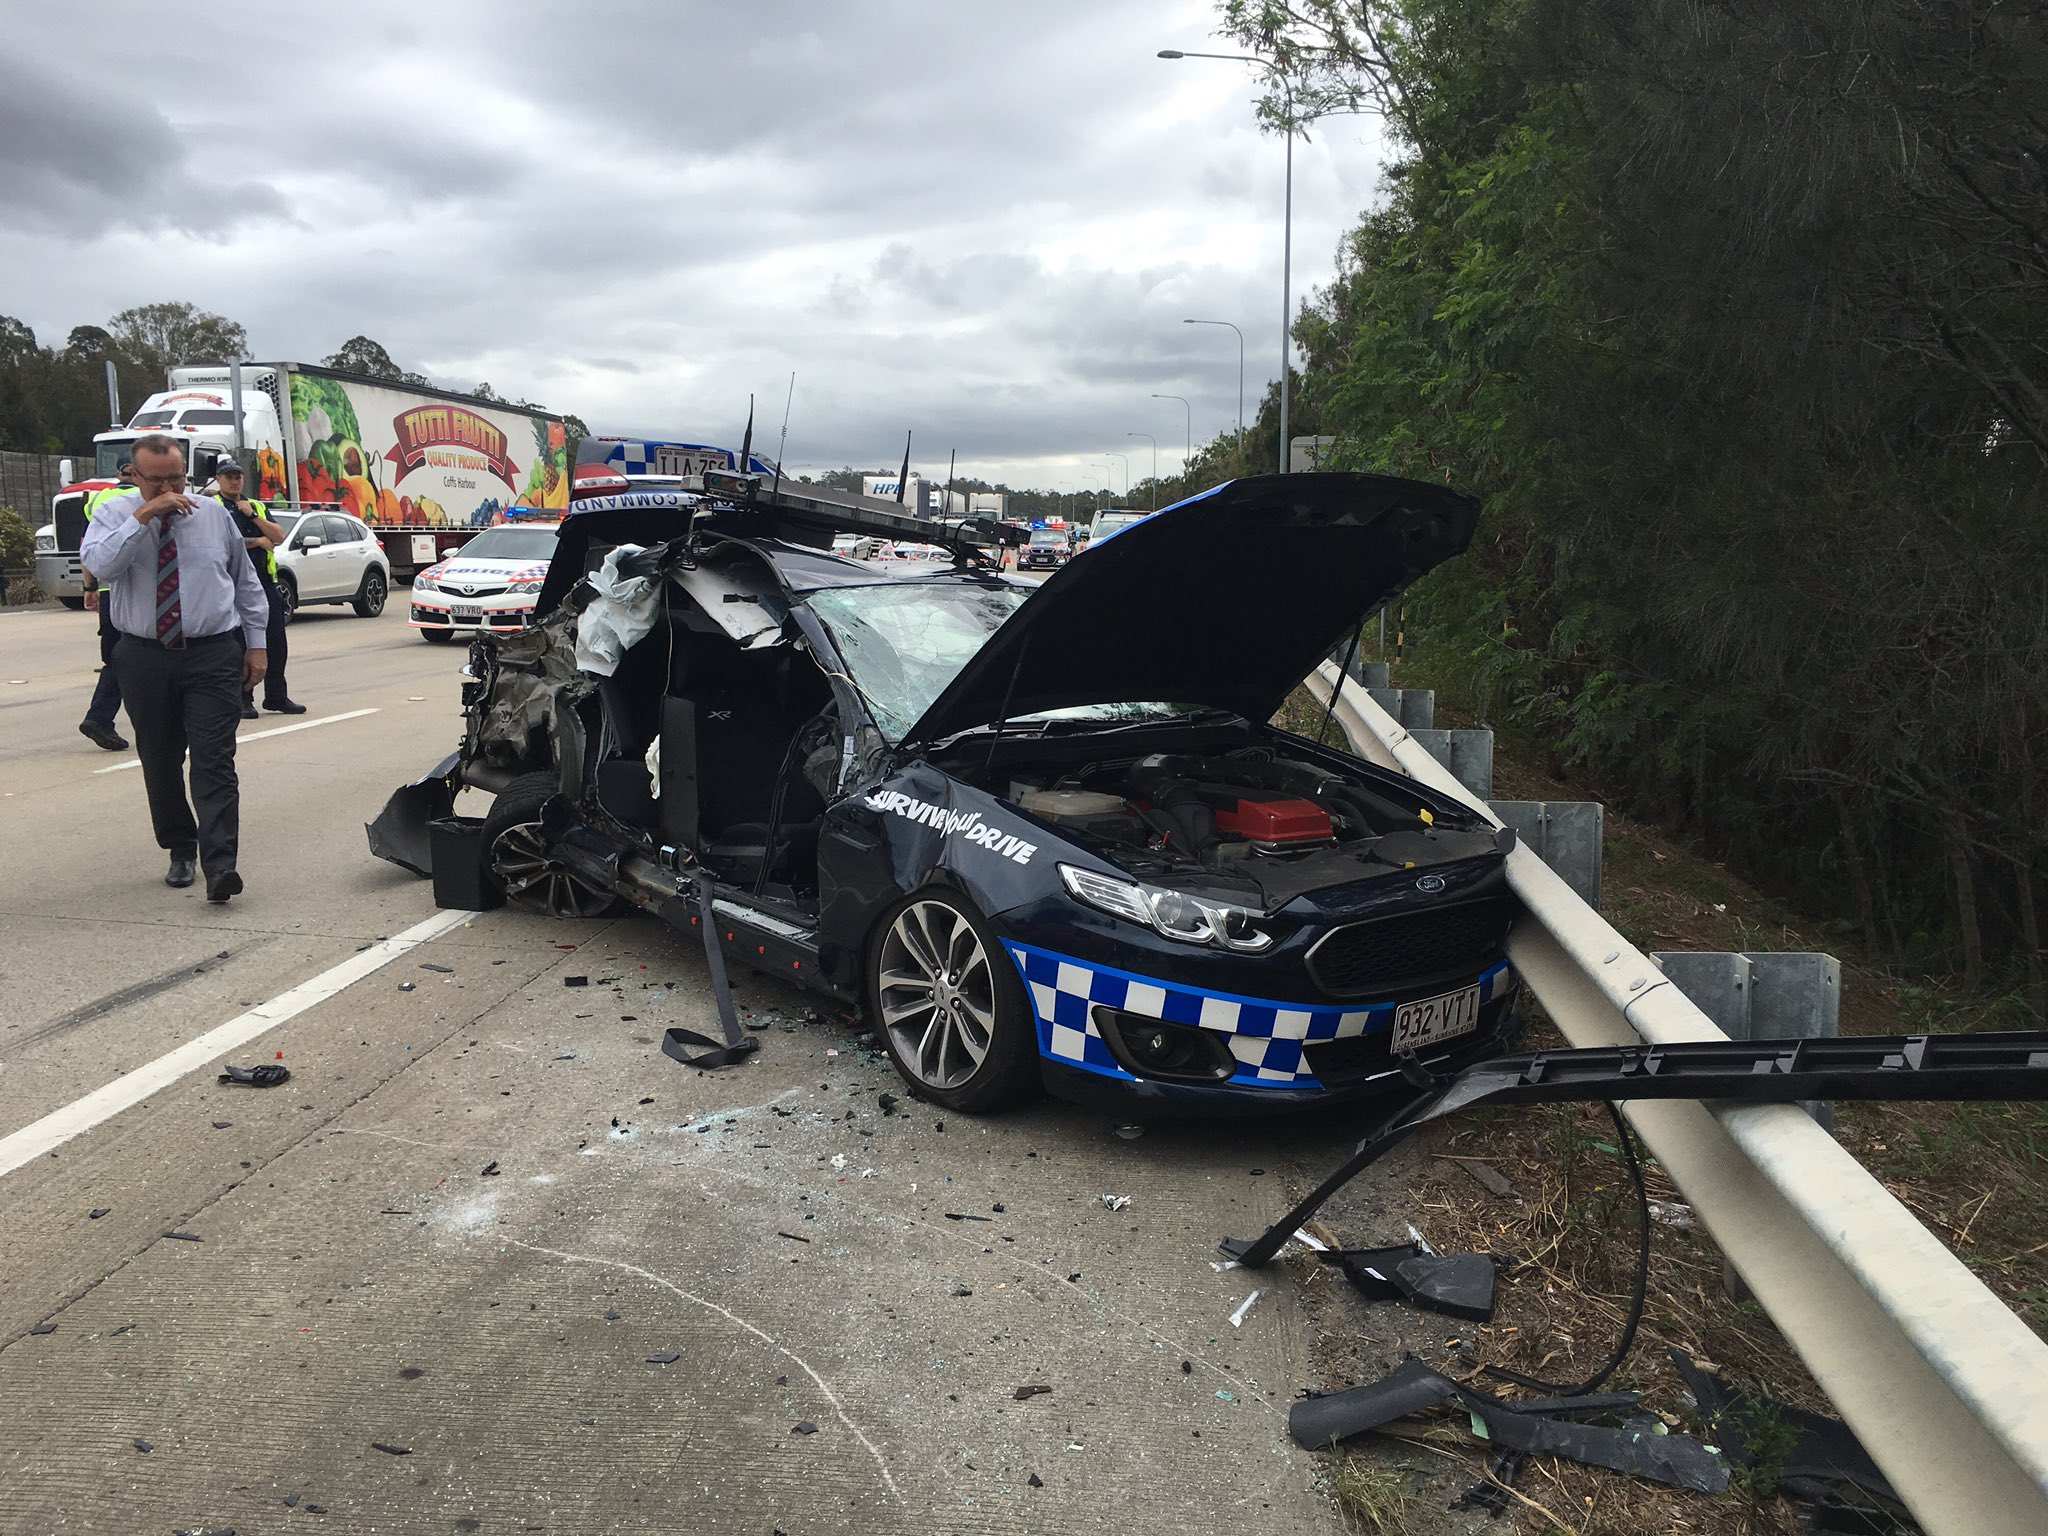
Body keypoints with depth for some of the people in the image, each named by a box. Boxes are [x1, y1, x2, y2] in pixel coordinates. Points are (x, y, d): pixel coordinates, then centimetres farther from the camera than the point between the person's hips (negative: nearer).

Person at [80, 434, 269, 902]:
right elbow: (100, 564, -19)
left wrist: (256, 643, 10)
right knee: (160, 763, 10)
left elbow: (246, 583, 14)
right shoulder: (115, 515, 3)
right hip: (145, 657, 1)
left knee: (214, 762, -10)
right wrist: (143, 516, -23)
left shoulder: (214, 514, 7)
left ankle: (219, 865, -16)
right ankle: (180, 851, 25)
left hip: (213, 656, -1)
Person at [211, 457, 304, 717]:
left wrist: (252, 515, -4)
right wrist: (259, 541, -5)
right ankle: (243, 700, 4)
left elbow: (279, 537, 7)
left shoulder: (257, 506, 19)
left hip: (265, 581, 5)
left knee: (275, 640, 5)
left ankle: (276, 696, 14)